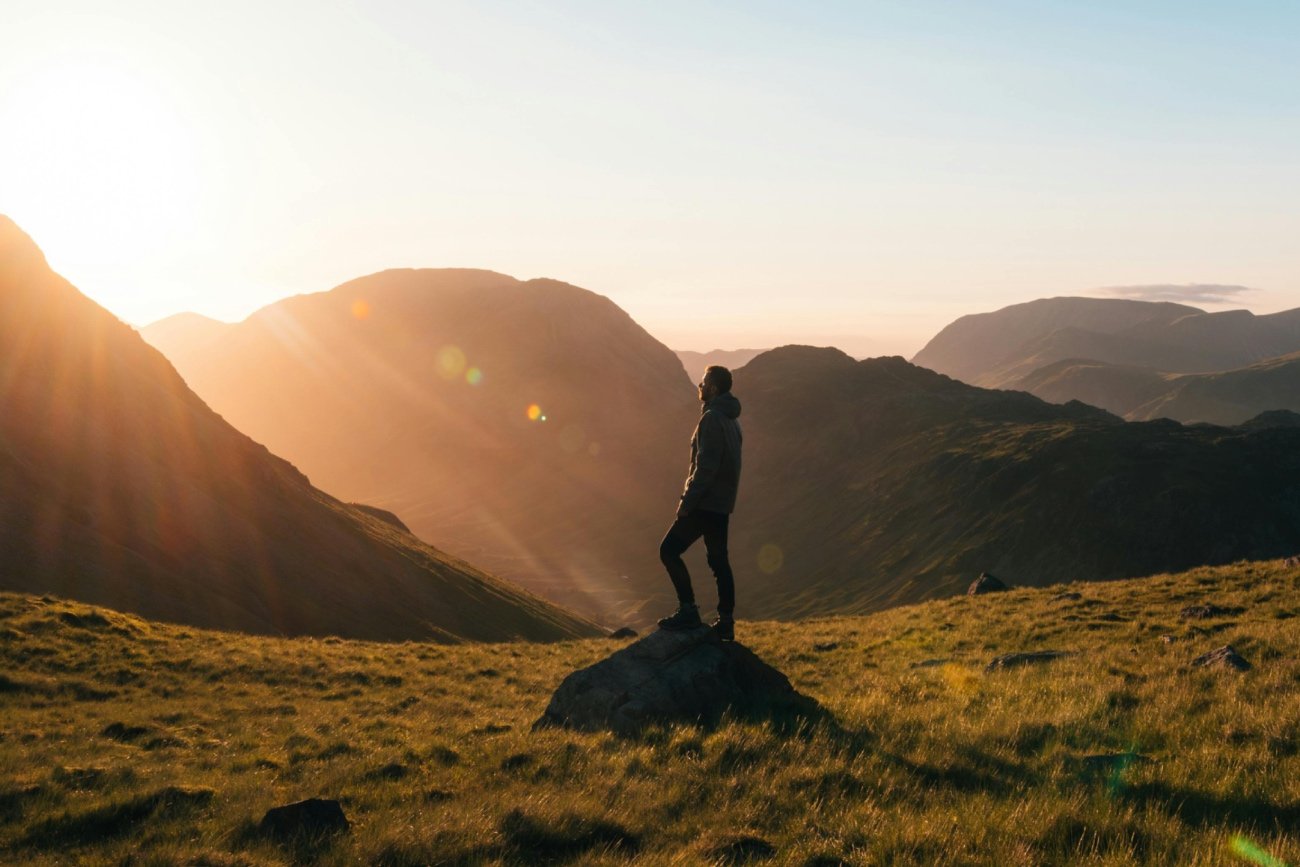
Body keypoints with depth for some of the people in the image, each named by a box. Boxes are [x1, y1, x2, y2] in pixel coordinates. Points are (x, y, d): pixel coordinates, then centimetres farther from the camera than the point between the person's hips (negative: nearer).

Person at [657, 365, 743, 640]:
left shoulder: (712, 419, -15)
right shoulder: (730, 419, 16)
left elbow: (706, 466, -22)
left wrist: (687, 502, -18)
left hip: (706, 502, -10)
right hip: (722, 504, 10)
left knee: (669, 550, -5)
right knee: (719, 560, 12)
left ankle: (688, 611, -7)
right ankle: (726, 622, 13)